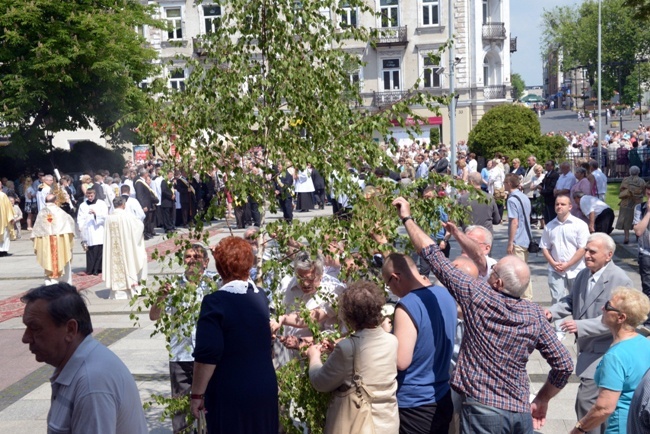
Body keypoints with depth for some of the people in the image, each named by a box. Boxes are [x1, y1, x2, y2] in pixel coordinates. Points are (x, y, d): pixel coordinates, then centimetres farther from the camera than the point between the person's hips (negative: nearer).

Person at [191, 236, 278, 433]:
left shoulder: (216, 302, -16)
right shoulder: (260, 296, 4)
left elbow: (207, 355, -21)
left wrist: (197, 394, -12)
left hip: (229, 395, -5)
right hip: (265, 389, 5)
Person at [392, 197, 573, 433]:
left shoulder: (477, 295, -10)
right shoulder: (535, 315, 0)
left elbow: (433, 255, -5)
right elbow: (564, 365, 3)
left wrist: (407, 218, 5)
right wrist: (542, 400, 16)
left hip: (483, 410, -4)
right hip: (521, 412, 4)